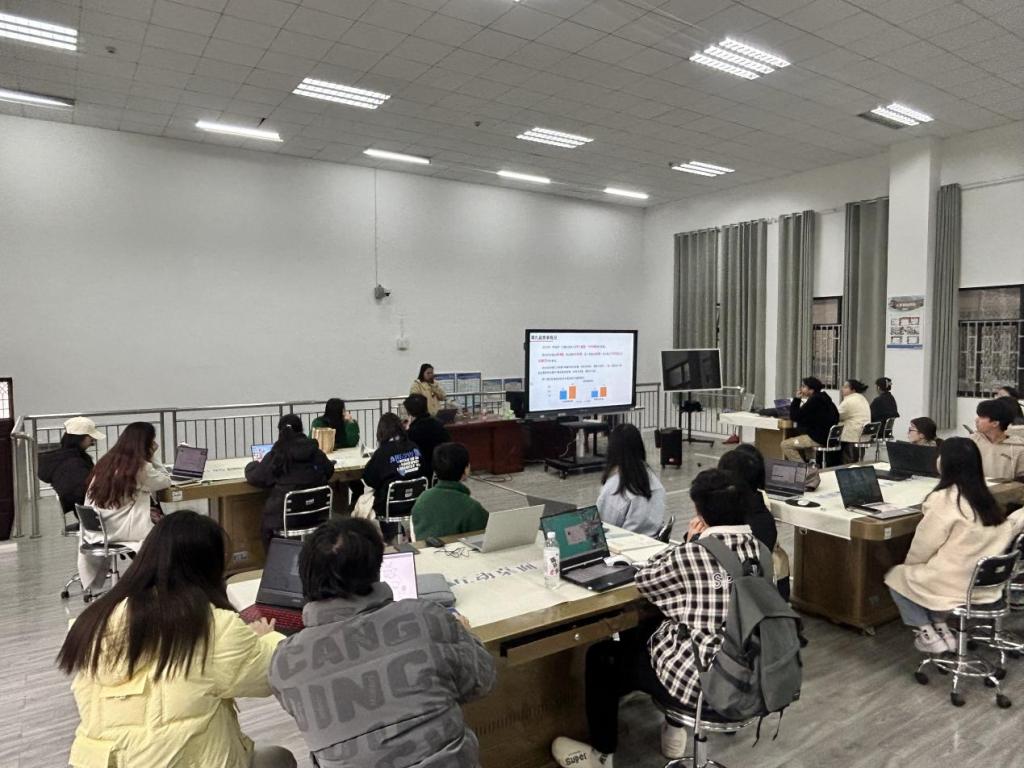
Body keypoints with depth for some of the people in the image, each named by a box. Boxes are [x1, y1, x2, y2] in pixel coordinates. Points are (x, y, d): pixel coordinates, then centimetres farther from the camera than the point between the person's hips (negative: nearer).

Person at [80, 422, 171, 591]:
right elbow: (166, 481, 3)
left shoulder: (106, 462, 7)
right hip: (120, 532, -6)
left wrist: (143, 510, 11)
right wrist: (152, 456, 5)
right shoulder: (140, 467, -11)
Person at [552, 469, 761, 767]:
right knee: (642, 633, 30)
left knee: (602, 656, 14)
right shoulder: (756, 546, -2)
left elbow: (644, 579, -8)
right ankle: (674, 731, 39)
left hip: (701, 681, -8)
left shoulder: (695, 553, -25)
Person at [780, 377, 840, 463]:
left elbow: (794, 417, -16)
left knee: (785, 445, -9)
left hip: (818, 438, -10)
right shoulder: (824, 397, 11)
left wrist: (797, 399, -8)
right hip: (827, 436, 10)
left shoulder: (814, 400, -18)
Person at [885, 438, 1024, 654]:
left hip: (954, 586, -7)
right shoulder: (985, 497, 1)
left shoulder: (944, 498, -19)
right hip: (984, 584, 7)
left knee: (896, 576, 16)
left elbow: (923, 545, -12)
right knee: (918, 572, 28)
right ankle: (940, 627, 17)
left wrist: (908, 564, 7)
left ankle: (927, 634, 9)